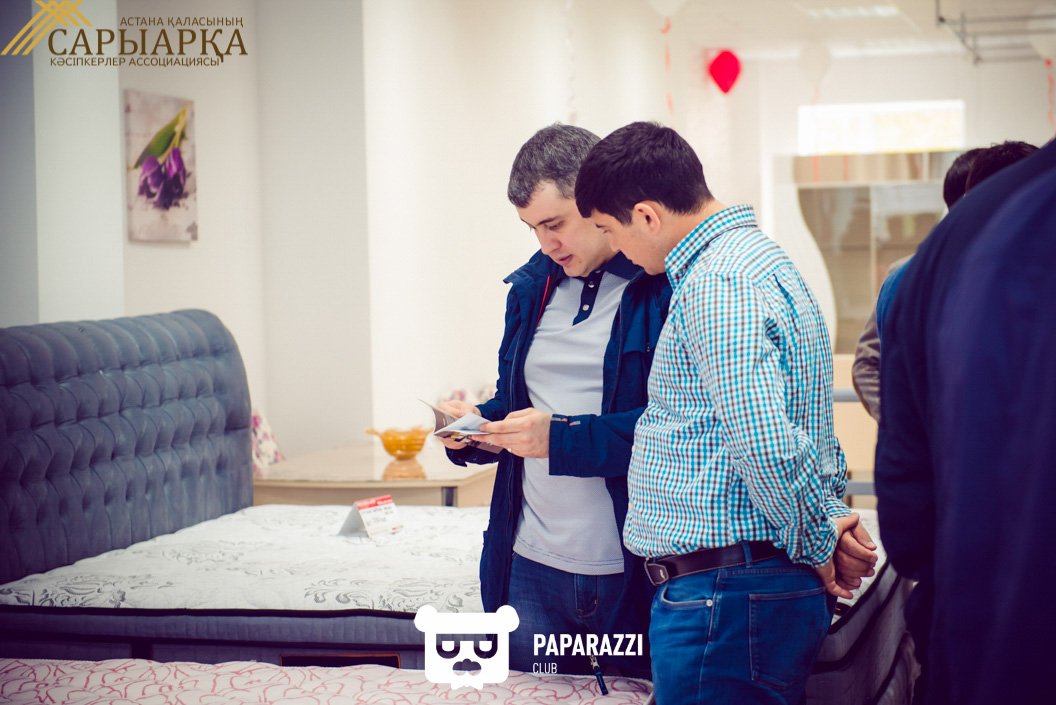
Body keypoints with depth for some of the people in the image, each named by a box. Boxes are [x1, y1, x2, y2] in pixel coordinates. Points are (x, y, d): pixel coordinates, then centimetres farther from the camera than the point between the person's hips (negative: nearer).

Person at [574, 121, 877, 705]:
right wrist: (833, 510, 12)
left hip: (721, 597, -10)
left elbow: (764, 447, -25)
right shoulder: (754, 255, 18)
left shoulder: (718, 284, -17)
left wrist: (816, 544, -12)